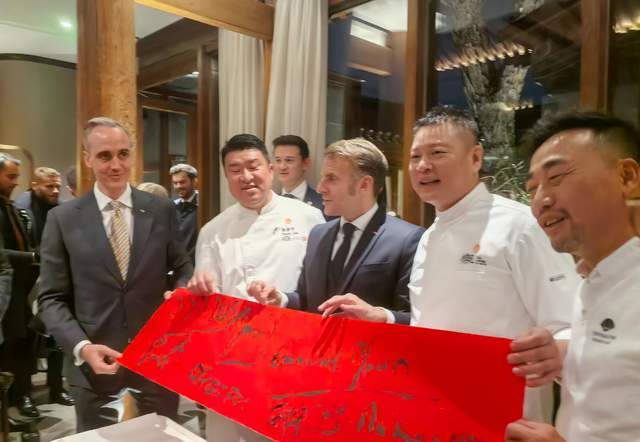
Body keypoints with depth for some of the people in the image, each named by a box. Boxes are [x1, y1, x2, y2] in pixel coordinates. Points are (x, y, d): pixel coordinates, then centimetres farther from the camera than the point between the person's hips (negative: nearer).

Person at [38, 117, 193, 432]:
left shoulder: (161, 210, 0)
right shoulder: (63, 219, -2)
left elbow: (181, 267, 8)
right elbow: (51, 299, -1)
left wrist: (186, 291, -15)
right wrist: (81, 347, -16)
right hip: (96, 368, -1)